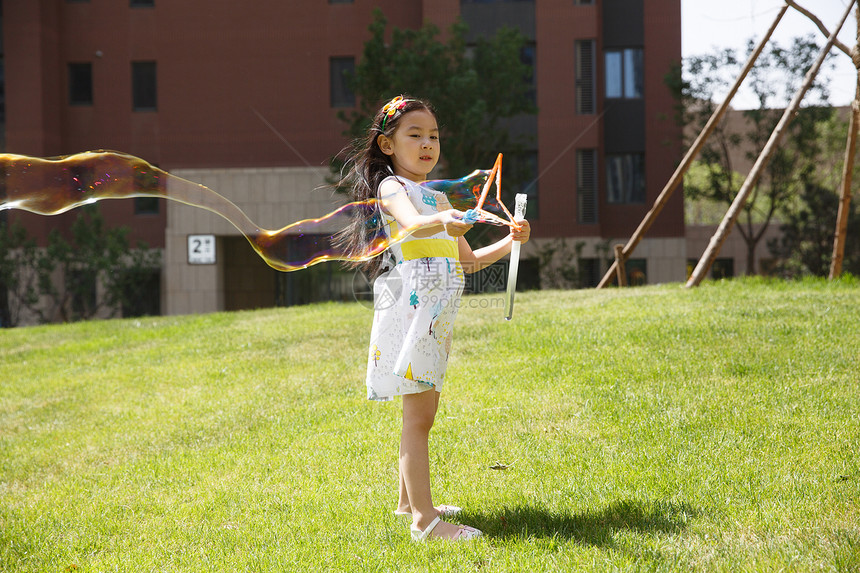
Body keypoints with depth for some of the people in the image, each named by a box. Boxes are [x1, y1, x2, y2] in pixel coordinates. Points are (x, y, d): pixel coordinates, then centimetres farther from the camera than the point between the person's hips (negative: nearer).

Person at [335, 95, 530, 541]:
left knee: (422, 412, 15)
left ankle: (410, 501, 27)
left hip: (436, 315, 9)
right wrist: (445, 222, -49)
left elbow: (468, 261, 27)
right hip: (409, 306, -9)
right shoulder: (391, 187, -4)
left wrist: (509, 242, 13)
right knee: (418, 414, -13)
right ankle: (424, 520, -16)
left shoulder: (438, 198, 22)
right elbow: (412, 223, -29)